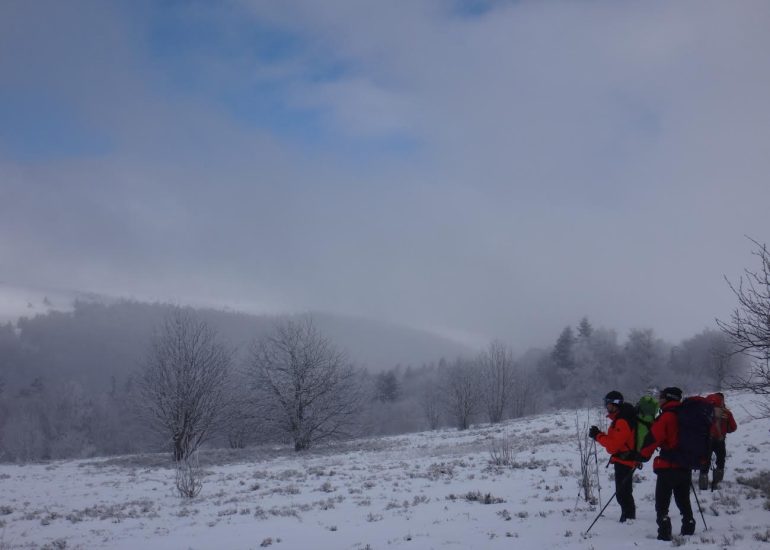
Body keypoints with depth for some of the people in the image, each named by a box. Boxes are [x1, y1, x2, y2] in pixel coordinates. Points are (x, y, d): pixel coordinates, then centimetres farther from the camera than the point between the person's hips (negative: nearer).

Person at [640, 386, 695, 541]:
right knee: (683, 500, 20)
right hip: (685, 466, 7)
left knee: (662, 502, -2)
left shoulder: (666, 417, -12)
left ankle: (664, 533, -9)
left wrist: (643, 455, -8)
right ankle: (689, 528, 25)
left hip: (668, 466, -7)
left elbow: (654, 438, -18)